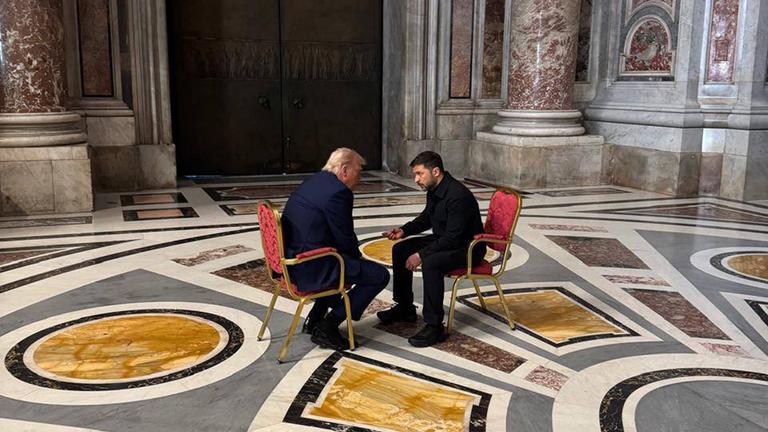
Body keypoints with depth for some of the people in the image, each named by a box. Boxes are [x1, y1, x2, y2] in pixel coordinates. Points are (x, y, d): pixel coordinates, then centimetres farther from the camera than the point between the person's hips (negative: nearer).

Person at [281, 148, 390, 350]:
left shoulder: (313, 181, 13)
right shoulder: (338, 192, -17)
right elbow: (345, 239, -12)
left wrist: (355, 255, 18)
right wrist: (358, 257, 9)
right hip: (311, 267, -10)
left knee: (354, 263, 32)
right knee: (380, 275, -5)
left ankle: (315, 318, 29)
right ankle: (327, 327, -1)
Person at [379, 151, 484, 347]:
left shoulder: (458, 196, -28)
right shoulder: (434, 190, 1)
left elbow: (453, 238, -29)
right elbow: (426, 218, 18)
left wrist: (421, 254, -27)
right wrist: (404, 231, 1)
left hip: (467, 248, -10)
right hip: (443, 240, 10)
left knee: (430, 263, -35)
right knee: (400, 250, 6)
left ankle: (434, 327, -24)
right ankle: (405, 308, 19)